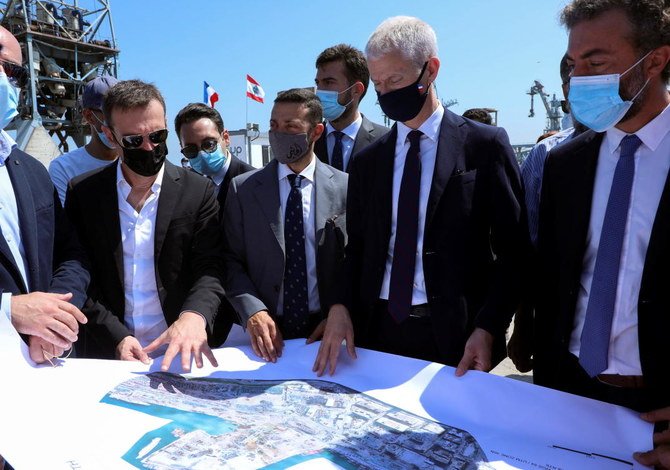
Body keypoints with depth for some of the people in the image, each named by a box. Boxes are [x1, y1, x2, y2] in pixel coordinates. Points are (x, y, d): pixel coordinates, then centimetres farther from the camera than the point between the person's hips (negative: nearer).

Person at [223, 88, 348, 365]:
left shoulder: (345, 187, -2)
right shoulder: (243, 189, 0)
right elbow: (232, 260, -1)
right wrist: (253, 311, -15)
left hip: (327, 331, 0)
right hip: (267, 333, 0)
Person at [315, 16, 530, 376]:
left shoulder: (485, 144, -3)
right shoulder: (367, 161, 8)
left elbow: (512, 249, -4)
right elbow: (357, 248, 9)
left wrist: (487, 329, -13)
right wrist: (342, 306, -7)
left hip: (455, 336, -3)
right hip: (378, 332, 3)